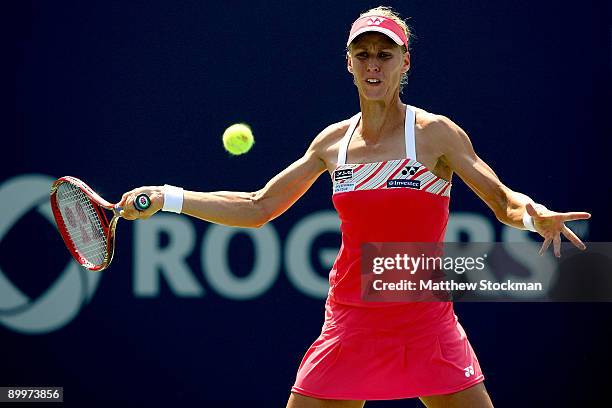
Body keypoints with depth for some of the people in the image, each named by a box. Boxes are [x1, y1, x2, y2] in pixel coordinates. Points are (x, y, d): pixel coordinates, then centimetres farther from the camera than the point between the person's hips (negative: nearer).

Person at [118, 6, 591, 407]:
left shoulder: (435, 134, -5)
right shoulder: (333, 142, 7)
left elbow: (504, 201, -4)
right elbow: (257, 207, 16)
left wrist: (533, 214, -28)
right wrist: (166, 198, 10)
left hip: (426, 326, -3)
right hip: (349, 327, 3)